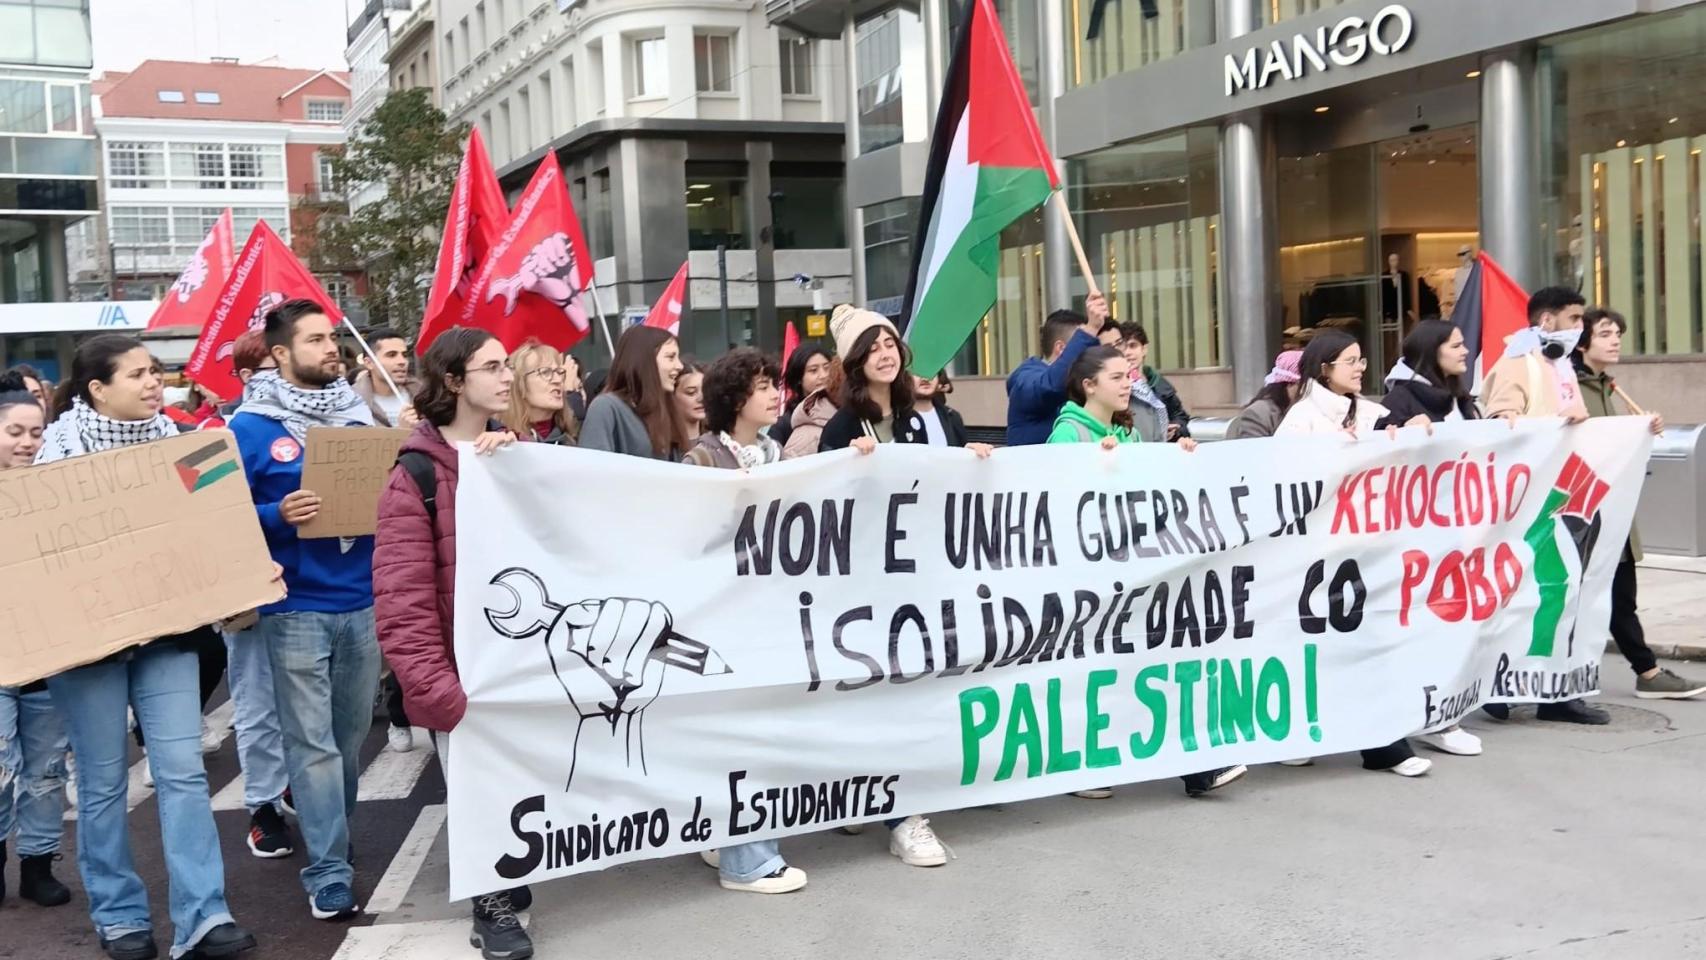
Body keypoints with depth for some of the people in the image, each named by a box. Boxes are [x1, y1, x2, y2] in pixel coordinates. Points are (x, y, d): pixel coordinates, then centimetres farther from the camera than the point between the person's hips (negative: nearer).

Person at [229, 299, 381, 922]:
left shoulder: (357, 416, 10)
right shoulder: (250, 427, -4)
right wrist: (279, 514, -23)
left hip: (364, 601, 5)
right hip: (295, 608, -5)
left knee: (351, 734, 14)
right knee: (313, 743, -4)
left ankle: (332, 839, 32)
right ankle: (328, 875, 1)